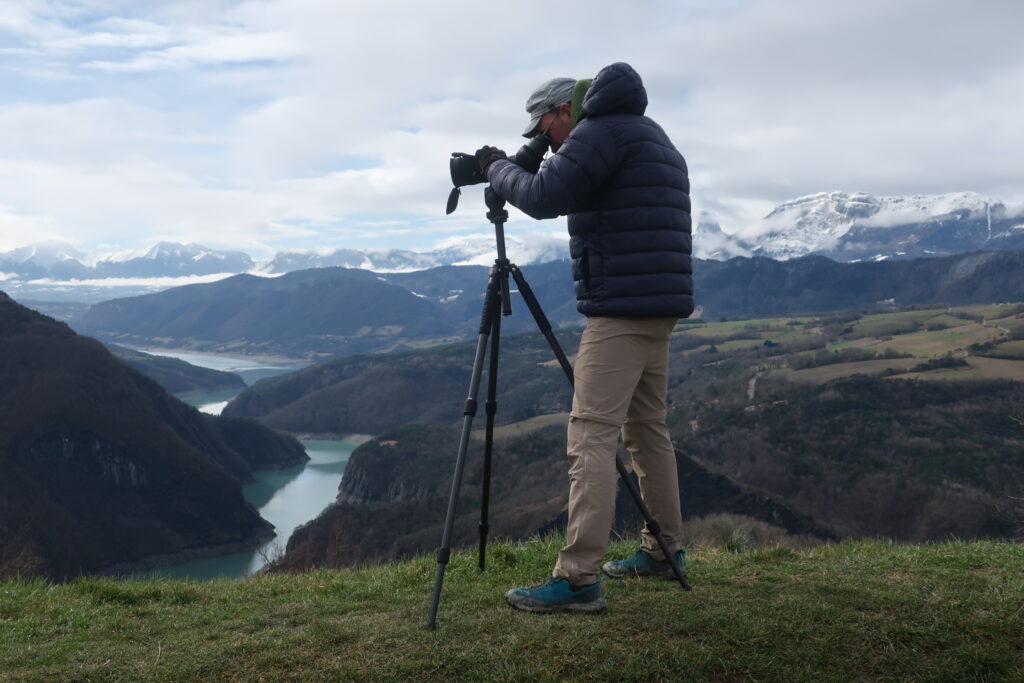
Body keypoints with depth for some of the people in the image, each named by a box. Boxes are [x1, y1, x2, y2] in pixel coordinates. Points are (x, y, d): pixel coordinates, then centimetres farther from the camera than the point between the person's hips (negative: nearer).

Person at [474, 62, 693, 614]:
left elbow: (544, 196, -18)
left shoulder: (604, 128, -7)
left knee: (591, 436, -12)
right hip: (660, 306, 10)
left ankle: (577, 579, -12)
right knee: (646, 428, 17)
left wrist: (497, 167, -1)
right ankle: (663, 550, 26)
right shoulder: (654, 138, 23)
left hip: (622, 308, -10)